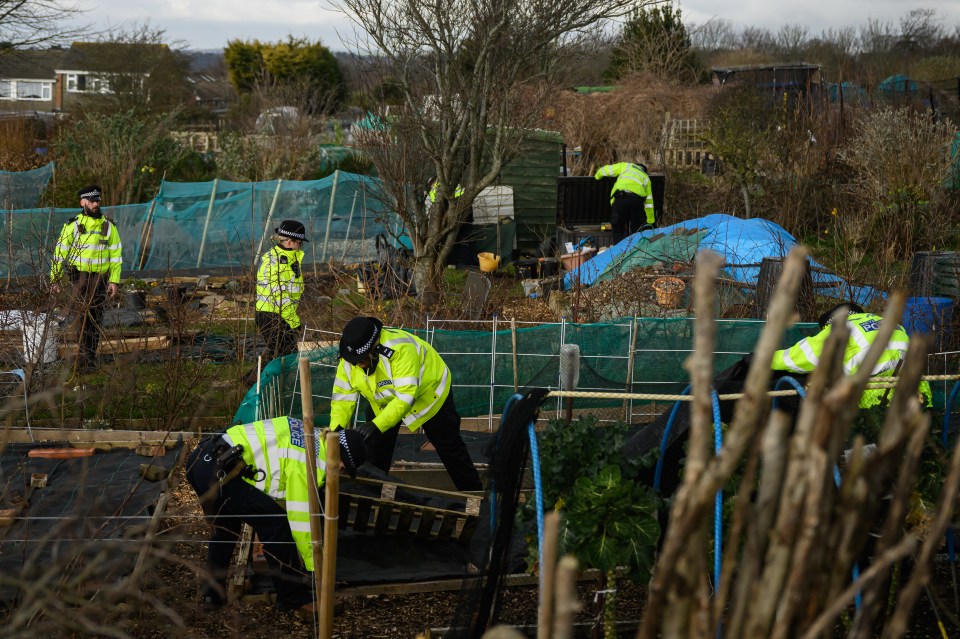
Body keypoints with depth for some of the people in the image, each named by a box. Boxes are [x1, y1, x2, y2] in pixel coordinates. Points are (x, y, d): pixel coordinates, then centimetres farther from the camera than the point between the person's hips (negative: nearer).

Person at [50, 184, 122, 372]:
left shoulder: (108, 226, 4)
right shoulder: (72, 225, -2)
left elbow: (116, 254, 6)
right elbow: (60, 252, 2)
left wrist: (114, 281, -1)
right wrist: (55, 279, -1)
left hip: (100, 279, 2)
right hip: (78, 277, -2)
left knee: (95, 320, 5)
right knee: (80, 316, -11)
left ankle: (90, 358, 14)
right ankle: (84, 356, -12)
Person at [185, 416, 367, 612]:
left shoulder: (309, 434, 18)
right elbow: (300, 517, -5)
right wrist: (314, 565, 5)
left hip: (199, 457, 10)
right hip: (218, 470, -10)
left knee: (225, 526, 31)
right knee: (276, 524, -4)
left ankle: (214, 593, 37)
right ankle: (294, 598, 7)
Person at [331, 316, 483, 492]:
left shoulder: (401, 349, -45)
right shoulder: (348, 360, -25)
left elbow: (405, 397, -46)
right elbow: (343, 396, -18)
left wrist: (377, 425, -54)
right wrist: (336, 428, -34)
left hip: (429, 392, -5)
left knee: (450, 447, 6)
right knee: (376, 446, 5)